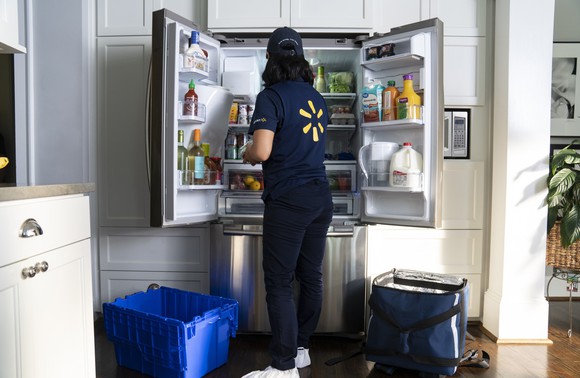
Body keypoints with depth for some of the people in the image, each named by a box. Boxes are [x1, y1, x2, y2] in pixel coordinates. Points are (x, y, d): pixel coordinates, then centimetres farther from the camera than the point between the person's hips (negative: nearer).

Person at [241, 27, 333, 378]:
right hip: (321, 197, 8)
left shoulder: (272, 96, -9)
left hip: (288, 201, -8)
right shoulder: (316, 97, 13)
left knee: (280, 283, 0)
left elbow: (262, 151, -20)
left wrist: (247, 153, 2)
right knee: (311, 277, 14)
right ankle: (301, 348, 30)